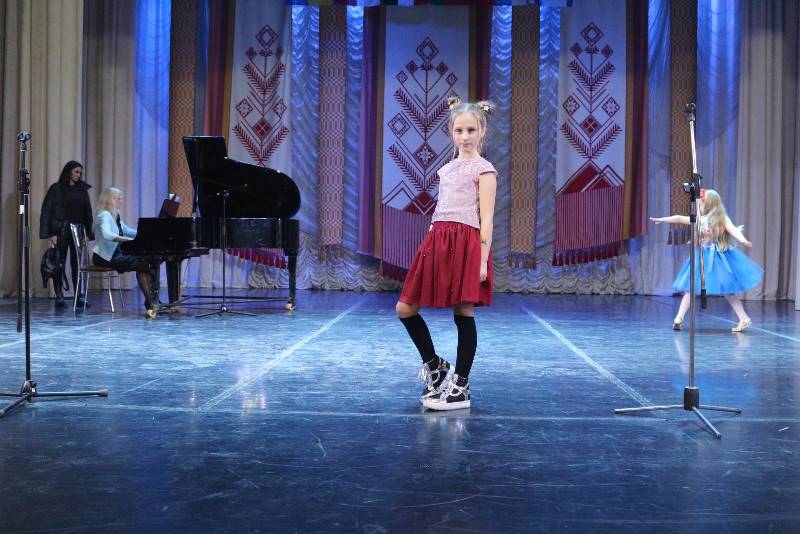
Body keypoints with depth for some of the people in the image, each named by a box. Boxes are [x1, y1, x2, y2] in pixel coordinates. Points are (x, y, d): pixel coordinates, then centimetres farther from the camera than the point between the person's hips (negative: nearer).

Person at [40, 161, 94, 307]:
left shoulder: (82, 189, 12)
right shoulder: (56, 188, 1)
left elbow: (87, 212, 12)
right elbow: (46, 211, -2)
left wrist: (89, 232, 3)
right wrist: (50, 233, -11)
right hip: (60, 231, -3)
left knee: (77, 263, 0)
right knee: (59, 264, -1)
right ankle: (59, 297, 3)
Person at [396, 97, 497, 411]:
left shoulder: (484, 169, 0)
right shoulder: (447, 169, 20)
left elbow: (486, 219, -6)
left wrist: (483, 259, -13)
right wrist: (431, 246, 16)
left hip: (466, 243, -7)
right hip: (437, 241, 7)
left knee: (463, 313, -2)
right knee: (405, 309, 4)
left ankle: (460, 388, 8)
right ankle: (435, 366, 21)